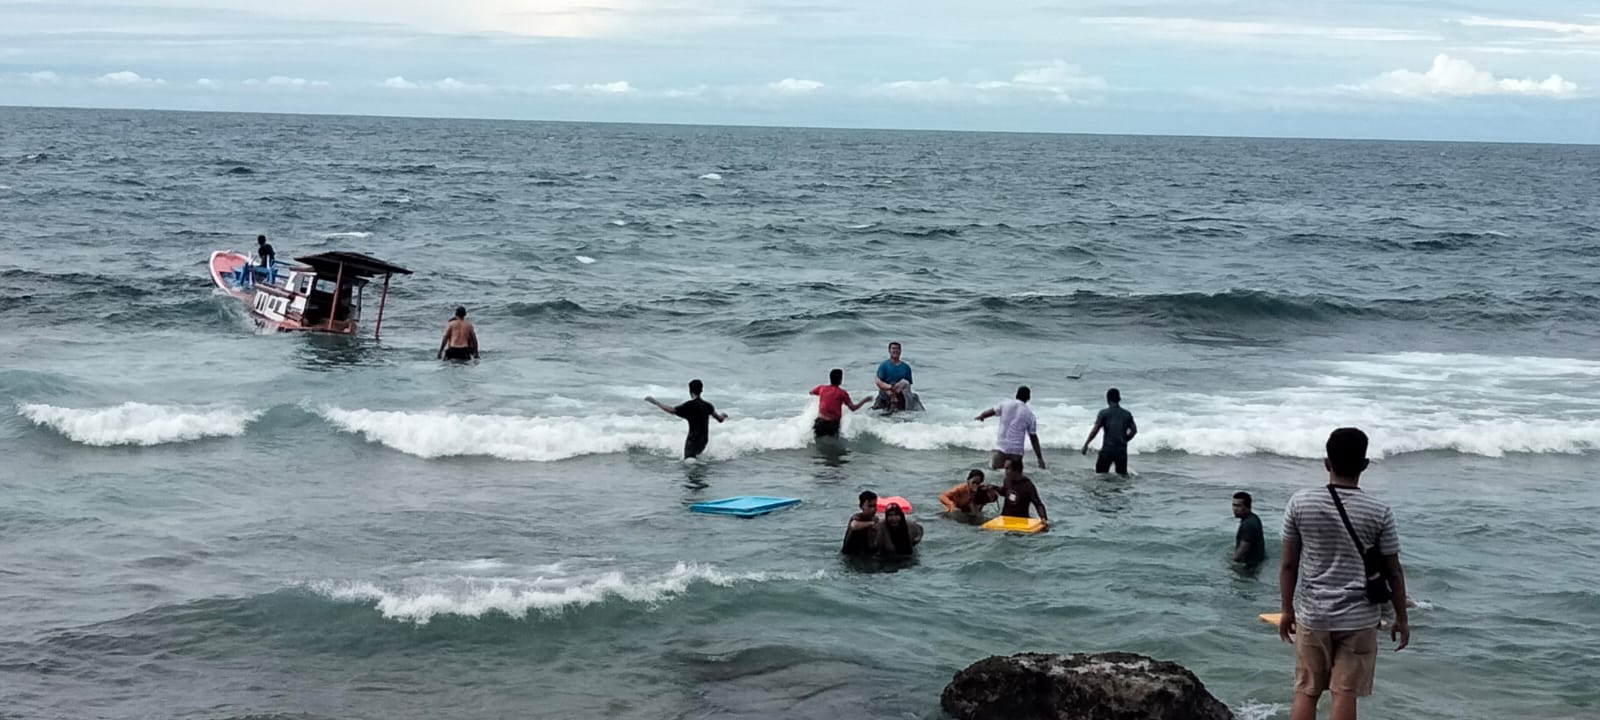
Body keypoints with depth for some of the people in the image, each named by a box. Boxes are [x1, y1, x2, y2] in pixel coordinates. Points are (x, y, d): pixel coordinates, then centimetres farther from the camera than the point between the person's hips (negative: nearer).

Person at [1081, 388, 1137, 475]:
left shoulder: (1104, 413, -4)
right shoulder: (1127, 414, 8)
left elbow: (1095, 430, -9)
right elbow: (1134, 430, 11)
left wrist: (1086, 444, -1)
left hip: (1107, 449, -3)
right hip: (1122, 450, 3)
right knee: (1123, 475, 13)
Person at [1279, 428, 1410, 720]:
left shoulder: (1300, 503, -6)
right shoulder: (1379, 512, -9)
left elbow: (1288, 564, -1)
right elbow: (1393, 571, -2)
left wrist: (1287, 610, 11)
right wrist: (1401, 618, 10)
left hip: (1312, 615, 1)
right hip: (1359, 618, -1)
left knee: (1306, 693, 9)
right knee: (1345, 694, 3)